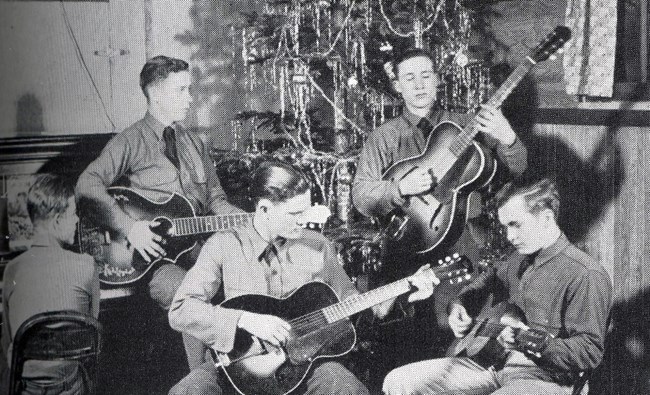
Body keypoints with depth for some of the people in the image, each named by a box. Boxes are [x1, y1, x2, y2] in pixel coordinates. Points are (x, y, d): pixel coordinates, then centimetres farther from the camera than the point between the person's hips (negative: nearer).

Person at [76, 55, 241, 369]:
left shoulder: (194, 144, 20)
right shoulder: (131, 141, -2)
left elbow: (215, 200, 20)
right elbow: (88, 183, -15)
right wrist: (129, 227, -24)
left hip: (192, 246, 6)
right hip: (149, 252, -6)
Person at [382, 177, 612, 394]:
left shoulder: (585, 276, -14)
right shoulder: (519, 260, 13)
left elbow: (590, 352, -17)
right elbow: (489, 279, 35)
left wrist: (534, 344, -30)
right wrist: (459, 304, 16)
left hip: (544, 376, -8)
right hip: (493, 363, 8)